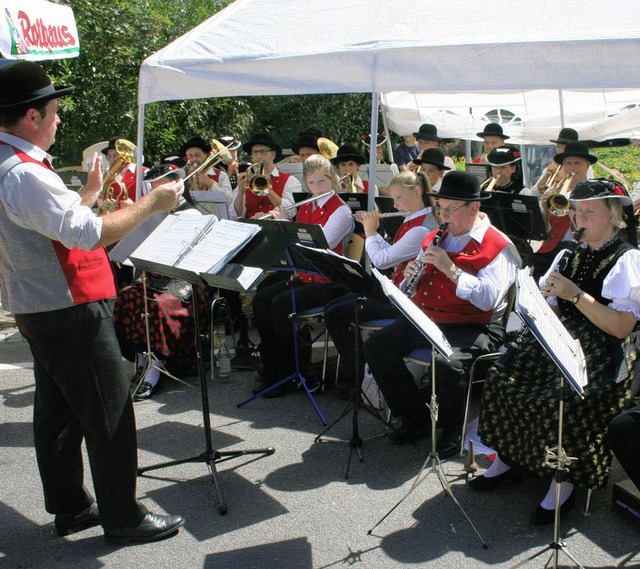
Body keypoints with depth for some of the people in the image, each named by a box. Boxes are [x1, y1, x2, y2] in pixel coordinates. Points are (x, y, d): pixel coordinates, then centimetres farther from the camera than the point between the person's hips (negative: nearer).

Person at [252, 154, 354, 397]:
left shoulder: (341, 211, -9)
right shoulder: (305, 208, 13)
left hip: (328, 282, -7)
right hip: (303, 276, 7)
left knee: (281, 303, -26)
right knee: (260, 299, -13)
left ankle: (288, 374, -13)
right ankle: (270, 366, -3)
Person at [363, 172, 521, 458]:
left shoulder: (498, 246, -7)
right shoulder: (435, 238, 15)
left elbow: (489, 299, -20)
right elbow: (414, 287, 21)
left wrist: (451, 269, -24)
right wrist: (411, 275, -3)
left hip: (472, 326, -7)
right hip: (424, 318, 7)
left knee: (448, 363, -35)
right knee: (376, 346, -7)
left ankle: (451, 433, -6)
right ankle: (416, 419, 5)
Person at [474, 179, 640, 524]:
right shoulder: (570, 254, 16)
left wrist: (575, 294, -21)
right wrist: (546, 297, -7)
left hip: (599, 353, -6)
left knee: (566, 396, -32)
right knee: (503, 376, -14)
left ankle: (564, 482, -13)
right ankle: (507, 457, 2)